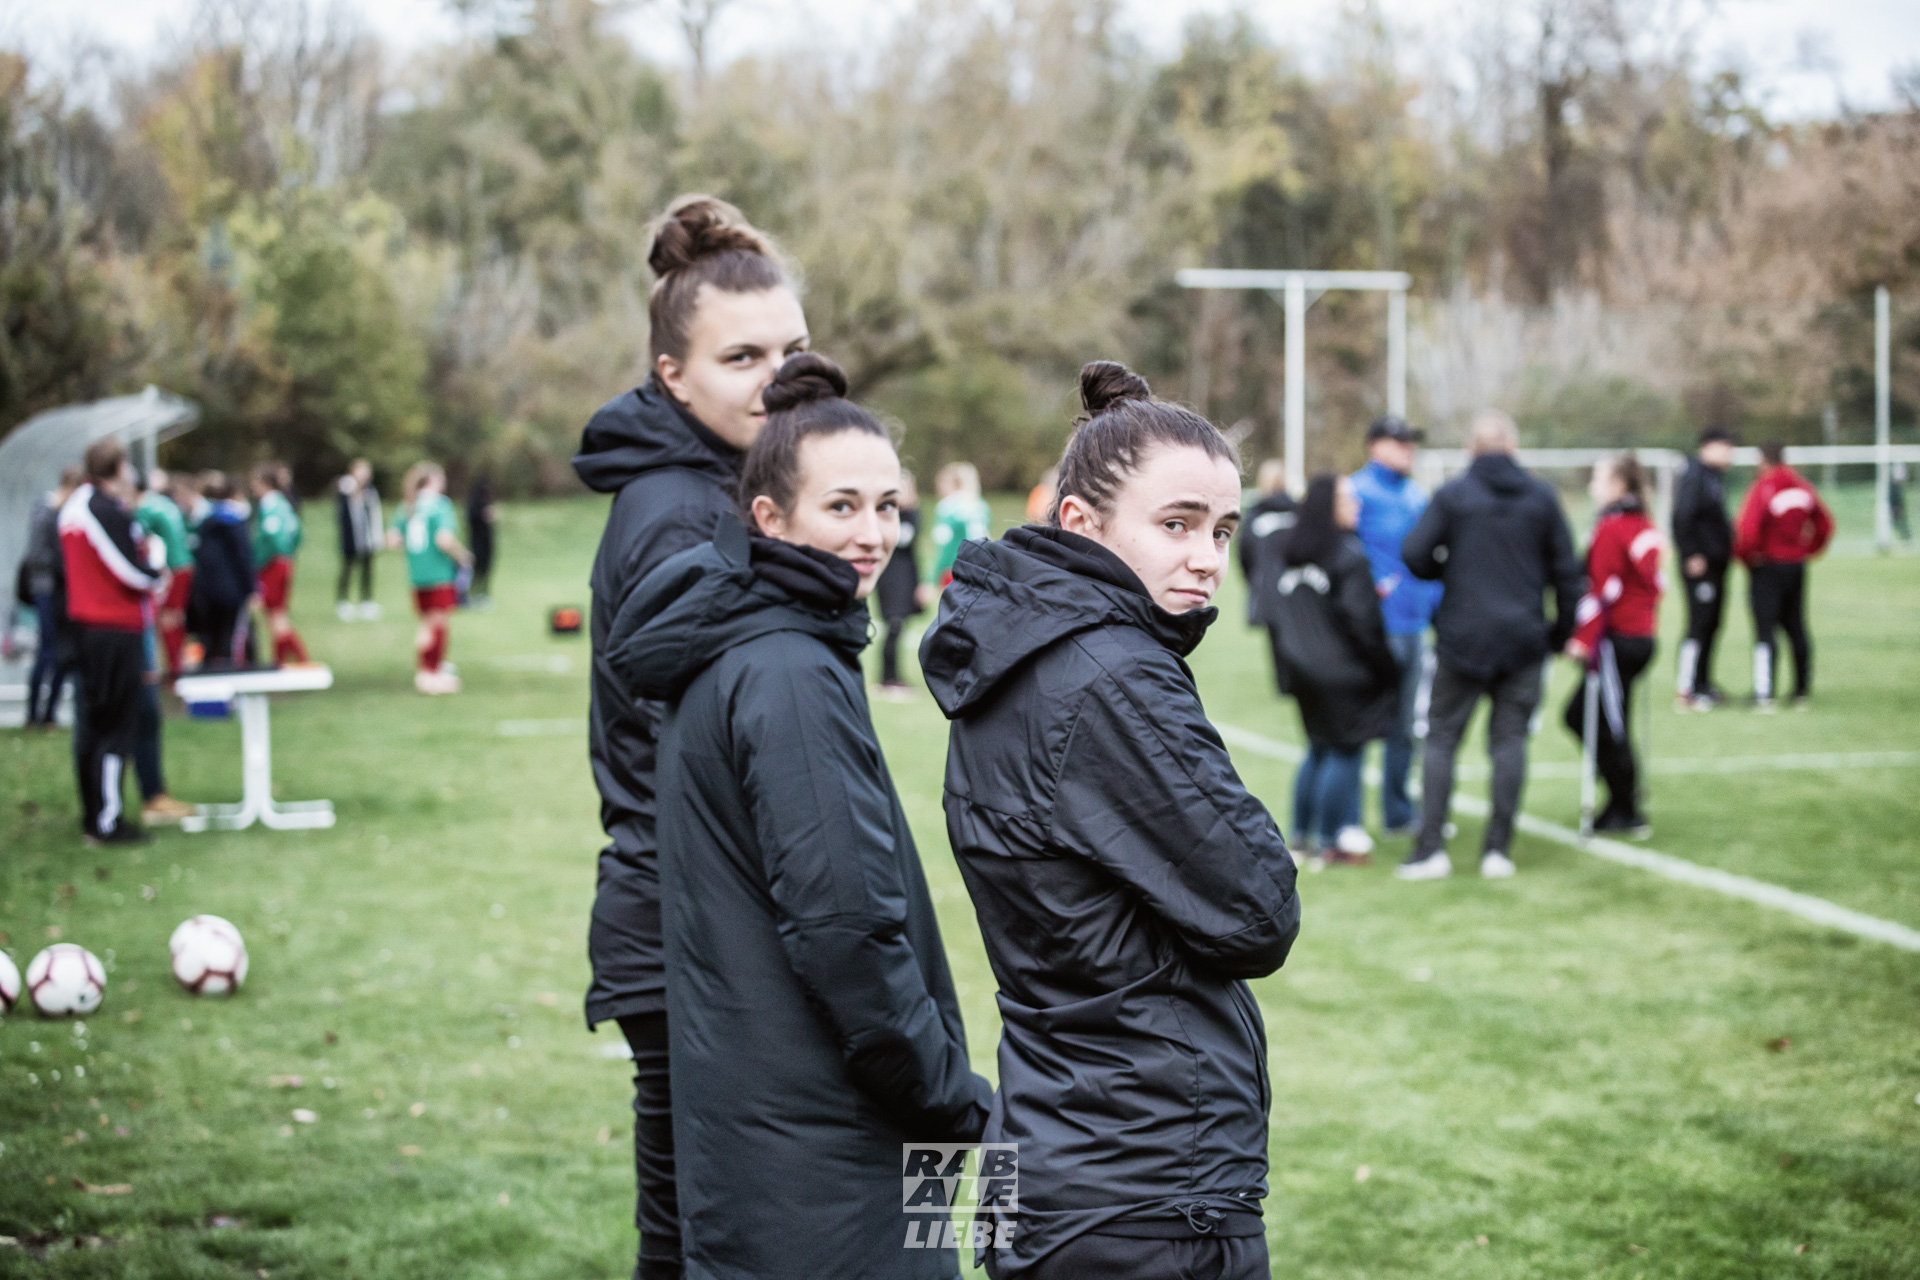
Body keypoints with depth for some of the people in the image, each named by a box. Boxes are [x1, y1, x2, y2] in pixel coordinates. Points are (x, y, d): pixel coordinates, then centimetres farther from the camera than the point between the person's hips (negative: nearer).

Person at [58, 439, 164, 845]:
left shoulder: (74, 505, 10)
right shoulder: (110, 512, -18)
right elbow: (133, 572, -18)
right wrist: (159, 571, 2)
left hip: (86, 624, 9)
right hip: (117, 629, -9)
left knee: (90, 721, 15)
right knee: (116, 724, -4)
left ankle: (91, 814, 22)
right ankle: (107, 822, -2)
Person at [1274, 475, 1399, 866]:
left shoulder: (1291, 555, 8)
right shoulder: (1348, 555, -16)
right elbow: (1358, 618, -17)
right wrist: (1386, 668, -7)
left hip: (1303, 669, 8)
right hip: (1345, 673, -8)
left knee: (1319, 749, 18)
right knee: (1345, 752, 1)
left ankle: (1301, 834, 21)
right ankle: (1331, 841, 3)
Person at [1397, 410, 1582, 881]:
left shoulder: (1452, 495, -3)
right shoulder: (1541, 497, 4)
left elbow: (1414, 555, -10)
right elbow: (1566, 571, 6)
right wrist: (1561, 631, 16)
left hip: (1461, 638, -2)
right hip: (1524, 640, 2)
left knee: (1442, 739, 4)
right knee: (1510, 740, 6)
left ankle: (1430, 849, -2)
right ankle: (1498, 850, 3)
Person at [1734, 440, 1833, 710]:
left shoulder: (1762, 489, -16)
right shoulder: (1803, 488, 5)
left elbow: (1747, 531, -24)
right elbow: (1825, 524, 12)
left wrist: (1743, 555, -8)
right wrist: (1808, 549, 16)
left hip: (1766, 567, -6)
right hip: (1797, 566, 6)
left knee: (1765, 630, -6)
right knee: (1796, 629, 15)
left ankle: (1764, 695, -11)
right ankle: (1802, 691, 19)